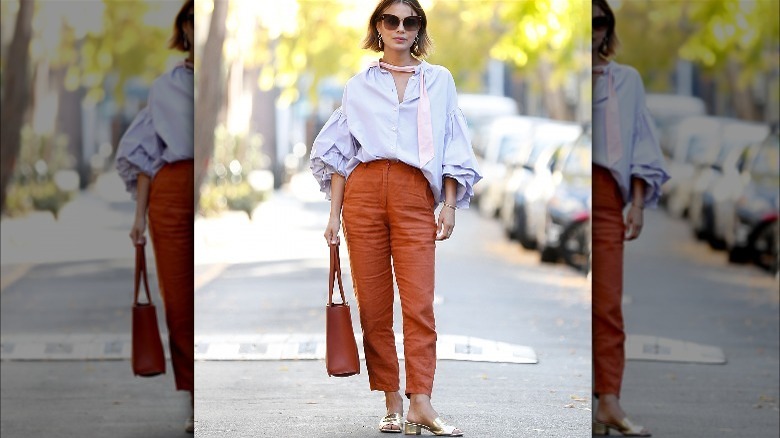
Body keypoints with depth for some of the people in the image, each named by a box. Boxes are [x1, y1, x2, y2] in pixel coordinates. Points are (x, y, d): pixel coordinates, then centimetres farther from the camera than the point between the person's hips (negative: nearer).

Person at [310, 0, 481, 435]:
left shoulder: (439, 81, 14)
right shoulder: (360, 85, 14)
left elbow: (452, 149, 12)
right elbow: (341, 153, 12)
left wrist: (449, 206, 1)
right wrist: (334, 214, 5)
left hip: (415, 196, -1)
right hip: (363, 191, 1)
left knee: (420, 302, -11)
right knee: (373, 303, -2)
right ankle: (393, 403, 3)